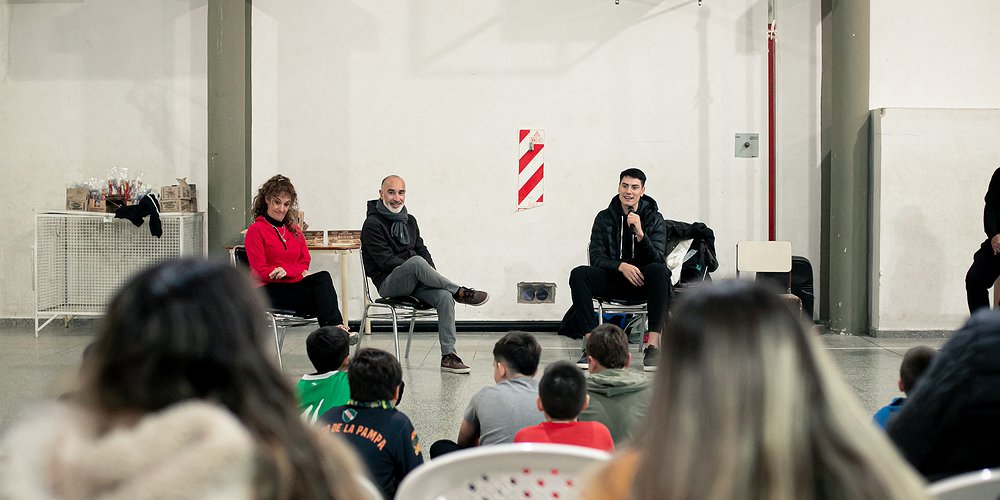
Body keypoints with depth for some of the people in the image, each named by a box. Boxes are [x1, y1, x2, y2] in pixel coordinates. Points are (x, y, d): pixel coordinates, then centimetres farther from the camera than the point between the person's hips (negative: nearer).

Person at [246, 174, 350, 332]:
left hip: (294, 283, 5)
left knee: (323, 277, -29)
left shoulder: (294, 231, 20)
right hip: (269, 290, -5)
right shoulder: (256, 230, -1)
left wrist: (286, 271, -12)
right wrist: (298, 272, -13)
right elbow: (261, 271, -6)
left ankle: (335, 327, -41)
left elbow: (305, 262, 12)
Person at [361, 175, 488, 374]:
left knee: (444, 296, -24)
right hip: (388, 284, -6)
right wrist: (413, 267, -20)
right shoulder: (372, 225, -5)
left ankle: (448, 355, -24)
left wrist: (431, 271, -1)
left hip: (413, 282, 6)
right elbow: (386, 260, -14)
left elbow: (422, 249, 20)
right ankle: (460, 292, -24)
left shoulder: (409, 221, 19)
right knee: (416, 261, -37)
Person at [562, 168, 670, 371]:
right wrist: (621, 266, -21)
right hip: (613, 280, 1)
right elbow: (596, 256, -2)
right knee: (579, 274, -27)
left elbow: (657, 259, -7)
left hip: (642, 282, -1)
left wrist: (640, 234, -23)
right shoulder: (604, 218, 7)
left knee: (660, 271, -36)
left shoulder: (654, 219, 4)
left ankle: (653, 345, -39)